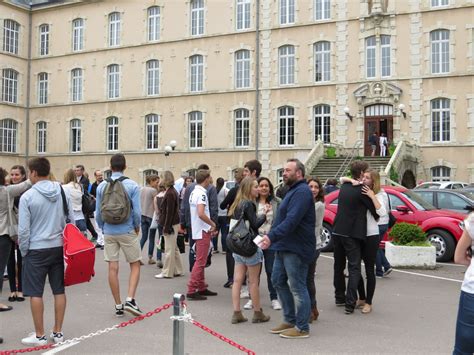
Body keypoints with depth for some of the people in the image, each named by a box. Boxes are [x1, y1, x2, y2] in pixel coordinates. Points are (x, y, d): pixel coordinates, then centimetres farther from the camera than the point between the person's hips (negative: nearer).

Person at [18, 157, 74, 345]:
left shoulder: (27, 196, -11)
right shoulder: (63, 192, 1)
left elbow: (23, 230, -10)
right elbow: (71, 221, 5)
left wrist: (24, 251, 4)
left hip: (37, 249, -4)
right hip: (59, 247, 4)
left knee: (35, 293, 5)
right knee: (59, 291, 10)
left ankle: (40, 335, 12)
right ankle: (58, 332, 18)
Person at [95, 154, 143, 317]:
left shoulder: (102, 186, 1)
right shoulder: (132, 185, -8)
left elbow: (98, 212, 3)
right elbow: (137, 211, -9)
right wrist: (137, 227, 8)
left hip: (109, 232, 3)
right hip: (127, 231, -3)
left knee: (112, 268, 7)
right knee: (135, 265, 9)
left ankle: (118, 306, 15)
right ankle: (130, 299, -5)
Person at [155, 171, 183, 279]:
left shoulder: (170, 194, -18)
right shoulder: (173, 191, 12)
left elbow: (169, 212, -20)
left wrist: (166, 227, -18)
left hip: (171, 224, -10)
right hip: (174, 224, 10)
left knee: (169, 249, -2)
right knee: (174, 248, 15)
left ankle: (167, 272, 5)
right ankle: (178, 271, 23)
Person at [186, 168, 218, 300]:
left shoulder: (194, 192, 13)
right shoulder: (201, 193, -18)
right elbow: (201, 214, -29)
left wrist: (210, 226, 17)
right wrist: (213, 224, -14)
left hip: (198, 231, 10)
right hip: (203, 231, -10)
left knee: (200, 261, 16)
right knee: (200, 262, -7)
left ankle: (201, 288, 23)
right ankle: (191, 290, -6)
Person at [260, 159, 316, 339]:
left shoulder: (302, 192, -16)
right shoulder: (293, 190, 18)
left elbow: (291, 220, -28)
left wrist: (272, 236, -33)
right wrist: (272, 237, 20)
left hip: (296, 249, -11)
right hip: (284, 246, 11)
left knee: (297, 287, -2)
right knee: (278, 281, 16)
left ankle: (302, 328, 8)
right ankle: (290, 320, 27)